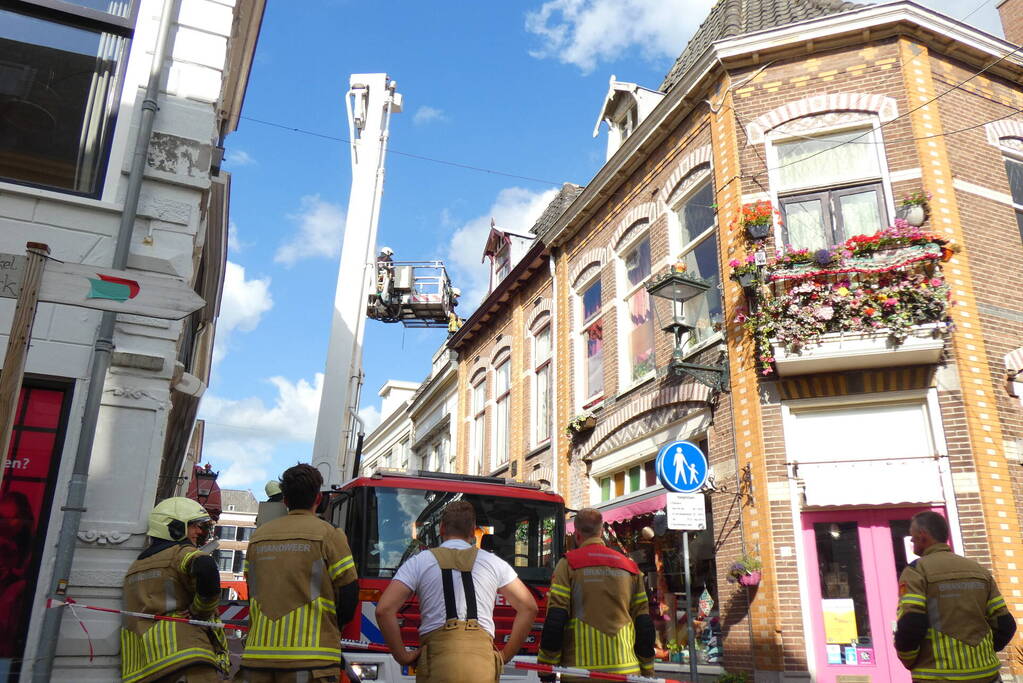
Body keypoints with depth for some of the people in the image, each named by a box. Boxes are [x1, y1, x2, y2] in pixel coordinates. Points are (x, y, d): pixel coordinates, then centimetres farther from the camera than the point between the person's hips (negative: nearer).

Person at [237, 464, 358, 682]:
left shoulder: (258, 536, 14)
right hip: (310, 655, -5)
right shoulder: (329, 534, -2)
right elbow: (349, 592, -2)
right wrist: (333, 628, 16)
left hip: (258, 652, 5)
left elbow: (254, 592, 20)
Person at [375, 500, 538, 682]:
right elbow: (529, 607, 15)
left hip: (437, 661, -1)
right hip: (483, 664, 1)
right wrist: (505, 656, 17)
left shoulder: (418, 562, 11)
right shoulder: (493, 563, 15)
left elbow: (384, 609, 1)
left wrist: (402, 656, 7)